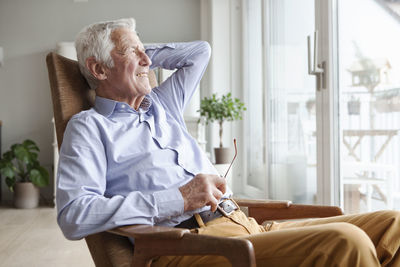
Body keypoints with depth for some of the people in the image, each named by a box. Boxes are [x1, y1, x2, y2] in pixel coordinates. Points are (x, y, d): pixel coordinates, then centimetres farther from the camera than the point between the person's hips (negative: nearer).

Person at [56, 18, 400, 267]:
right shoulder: (89, 126, 6)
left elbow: (200, 50, 42)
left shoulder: (162, 104, 27)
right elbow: (73, 216, -10)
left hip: (246, 225, 8)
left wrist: (144, 56, 31)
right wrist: (178, 200, -15)